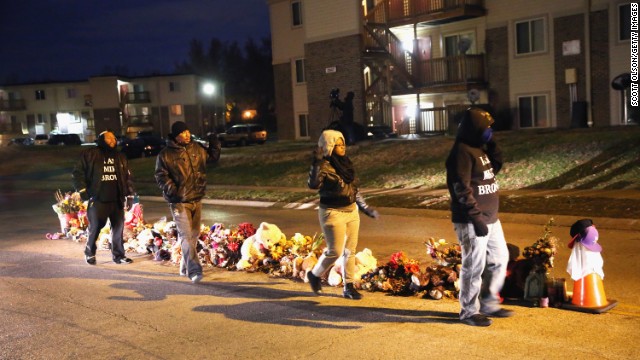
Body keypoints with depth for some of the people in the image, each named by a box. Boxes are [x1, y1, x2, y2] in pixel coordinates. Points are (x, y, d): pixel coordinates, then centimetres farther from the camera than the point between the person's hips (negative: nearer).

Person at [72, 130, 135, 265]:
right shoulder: (90, 154, 0)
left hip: (117, 200, 4)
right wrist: (82, 190, -8)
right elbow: (78, 173, -1)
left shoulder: (120, 157, 15)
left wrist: (129, 193, 12)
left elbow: (128, 176, 19)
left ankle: (118, 255, 14)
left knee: (118, 227, 4)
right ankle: (89, 253, 20)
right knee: (95, 228, -1)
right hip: (98, 200, -4)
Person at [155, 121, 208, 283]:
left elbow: (206, 165, 21)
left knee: (194, 234, 13)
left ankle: (185, 267, 28)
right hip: (179, 202, -6)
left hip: (197, 199, 6)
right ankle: (194, 270, -15)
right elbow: (161, 176, -6)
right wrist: (172, 190, -16)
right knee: (186, 235, -13)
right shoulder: (166, 154, -7)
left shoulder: (198, 149, 7)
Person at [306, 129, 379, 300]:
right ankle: (315, 274, 22)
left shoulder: (346, 163, 6)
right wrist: (317, 163, -40)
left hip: (351, 211, 7)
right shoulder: (325, 166, -16)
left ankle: (349, 287, 20)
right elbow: (313, 184, -35)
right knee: (335, 251, -4)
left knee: (350, 250, 10)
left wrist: (365, 207, 18)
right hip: (333, 214, -7)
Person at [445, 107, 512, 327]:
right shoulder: (462, 152, -17)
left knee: (500, 259, 17)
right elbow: (462, 189, -22)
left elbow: (495, 166, 24)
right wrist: (477, 218, -23)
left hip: (491, 218, 10)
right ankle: (469, 312, 13)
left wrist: (492, 145, 9)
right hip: (472, 222, -10)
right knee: (474, 266, -2)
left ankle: (489, 304, 30)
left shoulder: (479, 148, 12)